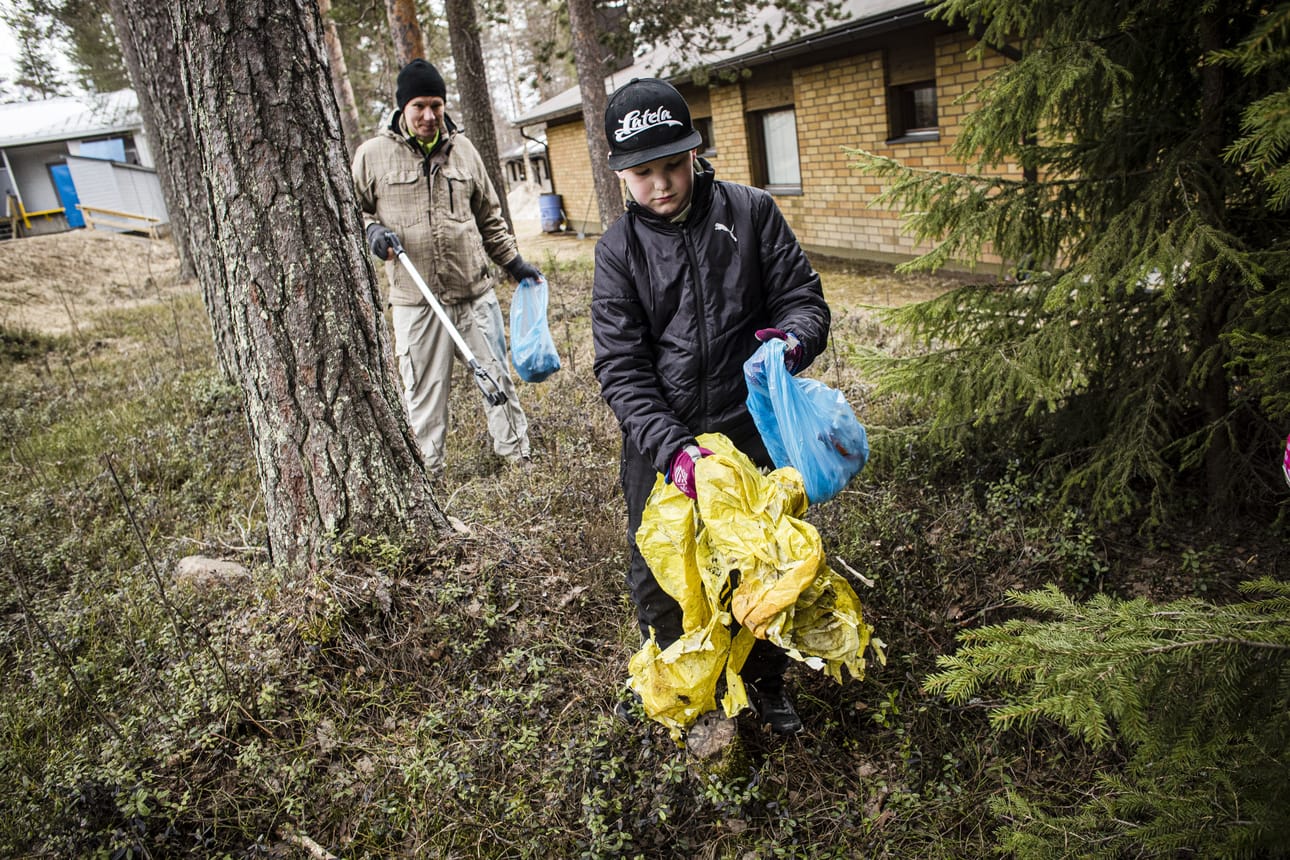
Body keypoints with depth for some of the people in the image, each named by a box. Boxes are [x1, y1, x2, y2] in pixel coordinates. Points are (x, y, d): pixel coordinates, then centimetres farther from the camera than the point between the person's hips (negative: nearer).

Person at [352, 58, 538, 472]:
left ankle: (518, 458, 25)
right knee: (424, 394, 6)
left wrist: (514, 262, 15)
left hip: (476, 293, 2)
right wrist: (371, 229, -12)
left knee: (498, 377, 9)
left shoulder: (462, 149, 10)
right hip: (415, 301, -2)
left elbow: (489, 217, 18)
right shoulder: (372, 154, 0)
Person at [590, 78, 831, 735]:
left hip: (750, 430, 0)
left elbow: (804, 296, 1)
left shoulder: (751, 213, -3)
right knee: (656, 576, 11)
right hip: (661, 442, 0)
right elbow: (620, 367, -10)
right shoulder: (619, 250, -4)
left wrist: (793, 339, -24)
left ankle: (765, 681, 40)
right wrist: (671, 446, -25)